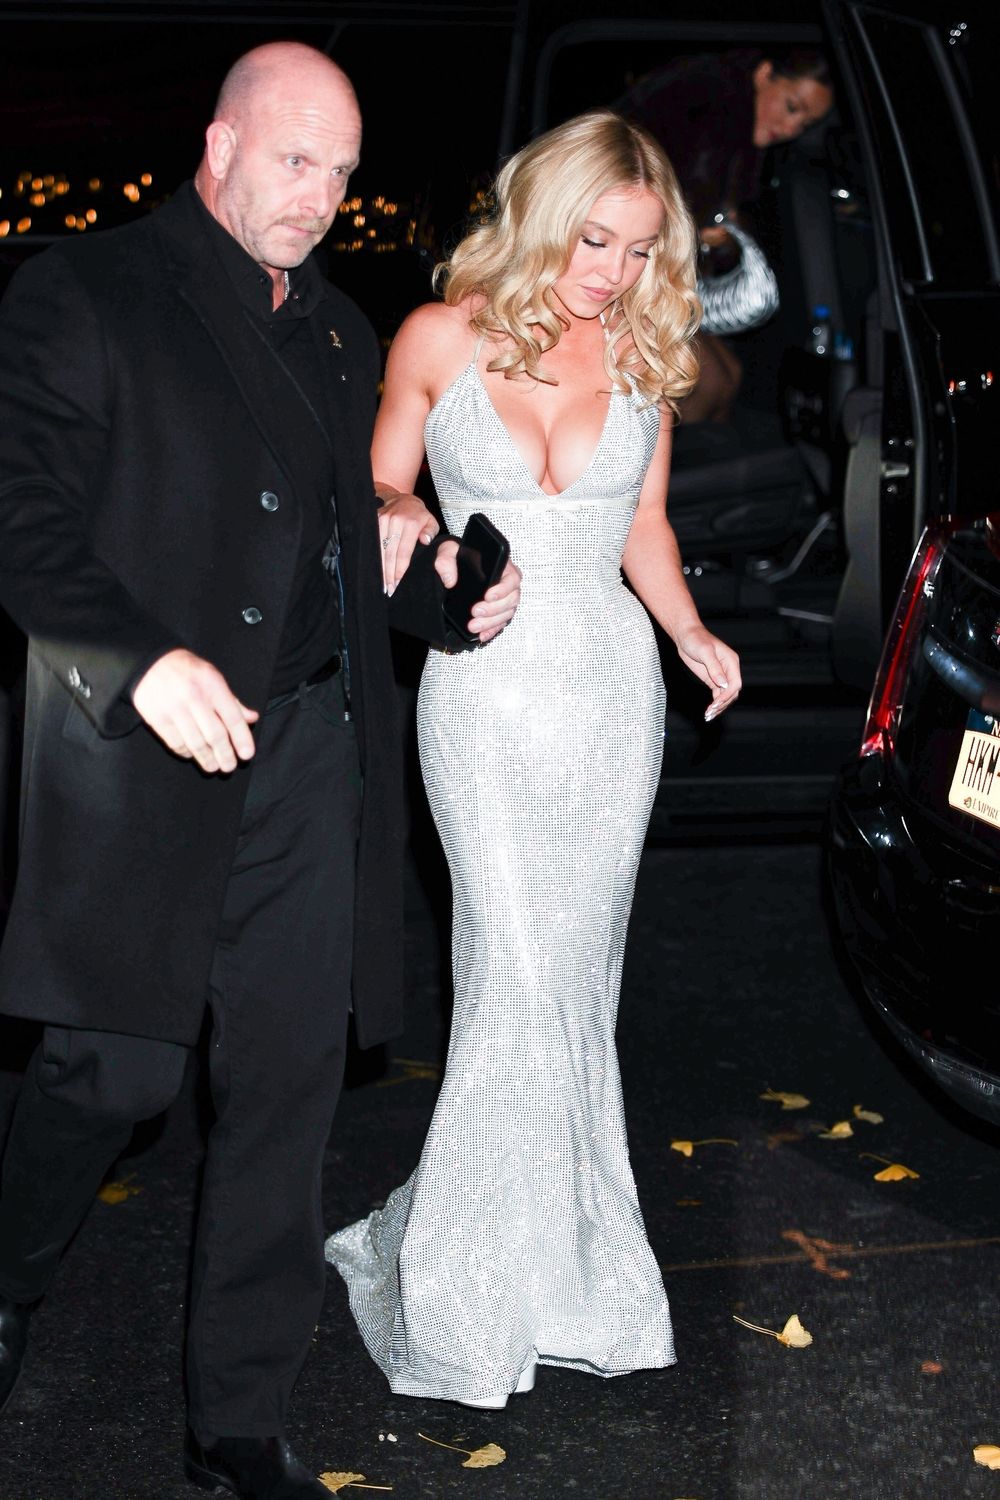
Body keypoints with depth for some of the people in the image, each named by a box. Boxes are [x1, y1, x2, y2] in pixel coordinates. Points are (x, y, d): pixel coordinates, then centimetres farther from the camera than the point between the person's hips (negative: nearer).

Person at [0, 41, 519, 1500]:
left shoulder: (339, 331, 17)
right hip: (144, 757, -6)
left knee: (289, 1090, 7)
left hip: (314, 760, 6)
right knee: (119, 1072, -1)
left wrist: (435, 579, 8)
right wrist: (143, 663, -24)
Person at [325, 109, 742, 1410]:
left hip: (612, 680, 3)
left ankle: (549, 1242, 16)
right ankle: (464, 1279, 4)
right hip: (487, 685, -3)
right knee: (522, 974, -9)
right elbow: (381, 488, 6)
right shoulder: (441, 339, -4)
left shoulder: (645, 351, 5)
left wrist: (692, 634, 6)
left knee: (580, 970, 5)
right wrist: (396, 520, -15)